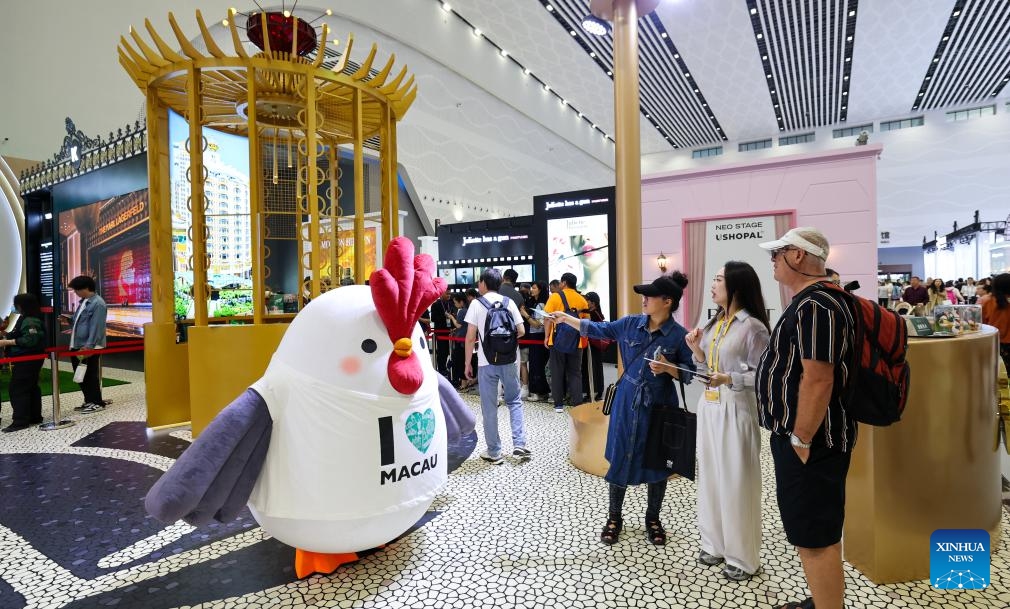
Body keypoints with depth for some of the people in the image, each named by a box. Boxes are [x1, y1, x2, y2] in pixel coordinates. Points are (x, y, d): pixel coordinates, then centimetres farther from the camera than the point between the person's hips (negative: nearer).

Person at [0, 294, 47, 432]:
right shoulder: (25, 319, 14)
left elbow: (29, 340, -26)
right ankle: (35, 417, 21)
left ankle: (21, 421, -3)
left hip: (27, 360, -11)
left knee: (17, 389, -6)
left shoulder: (31, 321, -19)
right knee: (31, 387, 14)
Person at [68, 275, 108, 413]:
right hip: (77, 346, 9)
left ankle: (97, 403, 8)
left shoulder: (98, 303, -16)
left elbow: (96, 327, -22)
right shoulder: (83, 302, 14)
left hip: (89, 348, -9)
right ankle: (89, 401, 25)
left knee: (90, 376, -2)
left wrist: (89, 346, -24)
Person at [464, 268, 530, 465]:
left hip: (486, 362, -2)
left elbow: (470, 337, -7)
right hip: (509, 360, 3)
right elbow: (521, 331, 3)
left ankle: (494, 452, 14)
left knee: (489, 407, 7)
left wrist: (468, 362, 1)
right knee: (514, 401, 17)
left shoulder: (476, 303, -3)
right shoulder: (509, 302, 4)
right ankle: (519, 445, 10)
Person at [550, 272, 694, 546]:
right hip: (626, 403, 2)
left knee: (657, 463, 12)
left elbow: (689, 374, -5)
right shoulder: (630, 324, -3)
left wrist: (668, 368, -23)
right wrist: (566, 318, 2)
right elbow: (597, 329, 5)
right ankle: (614, 518, 29)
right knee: (620, 459, 9)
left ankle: (653, 519, 35)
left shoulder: (679, 335, -11)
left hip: (659, 406, -2)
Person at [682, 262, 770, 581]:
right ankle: (714, 543, 30)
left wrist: (729, 379, -26)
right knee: (709, 476, 14)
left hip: (735, 410, -7)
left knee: (736, 482, 2)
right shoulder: (712, 323, 10)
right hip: (708, 406, 7)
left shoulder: (753, 327, -12)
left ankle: (742, 556, 20)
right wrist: (696, 350, -2)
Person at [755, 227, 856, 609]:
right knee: (811, 532, 22)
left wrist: (801, 441, -22)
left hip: (809, 439, -11)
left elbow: (818, 379, -27)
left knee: (816, 538, 1)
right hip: (802, 435, 11)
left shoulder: (815, 305, -20)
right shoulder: (809, 302, 14)